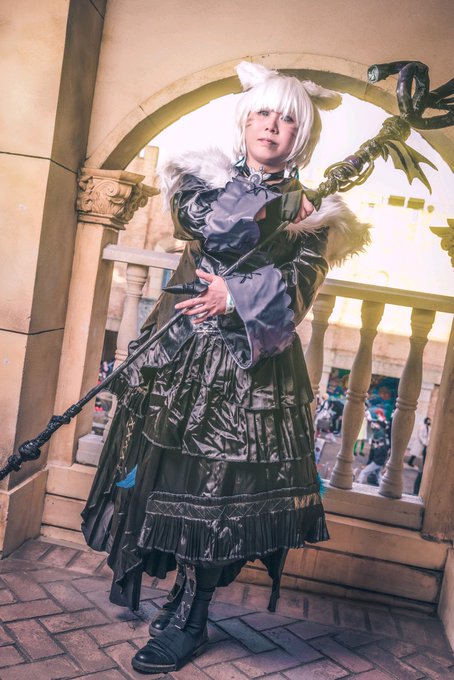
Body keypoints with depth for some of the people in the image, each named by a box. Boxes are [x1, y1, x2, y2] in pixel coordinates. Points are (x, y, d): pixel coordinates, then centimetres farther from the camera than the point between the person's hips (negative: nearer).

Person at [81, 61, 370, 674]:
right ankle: (130, 574, 27)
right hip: (178, 346, 2)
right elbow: (195, 220, -10)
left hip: (251, 360, -1)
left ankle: (187, 618, 12)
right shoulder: (206, 174, 11)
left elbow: (301, 283, -7)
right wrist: (272, 205, -7)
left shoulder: (311, 209, 7)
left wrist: (237, 294, -24)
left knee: (221, 479, -3)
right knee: (159, 459, 3)